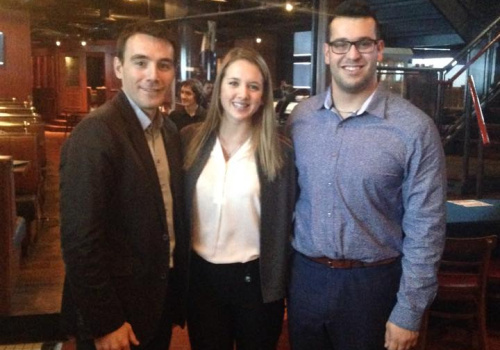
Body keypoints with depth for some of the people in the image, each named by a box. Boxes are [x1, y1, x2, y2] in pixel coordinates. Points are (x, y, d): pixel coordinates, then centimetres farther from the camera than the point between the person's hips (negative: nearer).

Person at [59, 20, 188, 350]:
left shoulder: (170, 131, 4)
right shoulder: (95, 134, -21)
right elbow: (81, 239, -22)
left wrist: (178, 290, 10)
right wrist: (104, 323, -18)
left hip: (161, 300, 7)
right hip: (116, 312, -7)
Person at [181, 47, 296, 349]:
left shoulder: (280, 151, -10)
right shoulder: (190, 140, -4)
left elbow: (286, 222, -4)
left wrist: (281, 284, -5)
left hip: (257, 280, -1)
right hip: (201, 276, 2)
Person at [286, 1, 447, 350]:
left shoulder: (415, 128, -14)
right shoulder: (300, 117, -1)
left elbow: (425, 228, -11)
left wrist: (409, 313, -10)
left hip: (372, 282, -3)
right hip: (305, 276, 4)